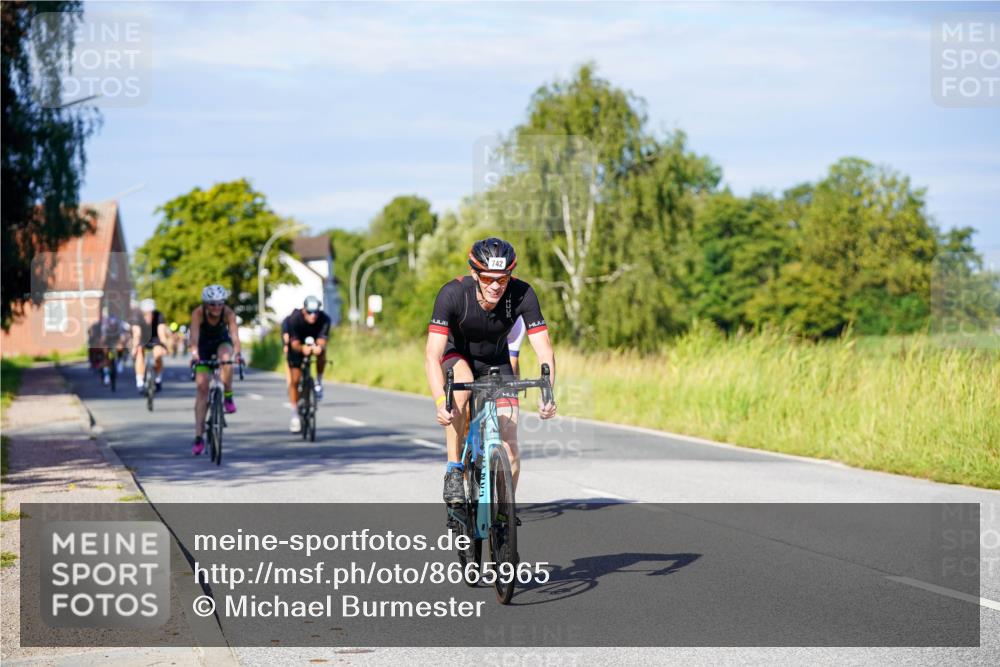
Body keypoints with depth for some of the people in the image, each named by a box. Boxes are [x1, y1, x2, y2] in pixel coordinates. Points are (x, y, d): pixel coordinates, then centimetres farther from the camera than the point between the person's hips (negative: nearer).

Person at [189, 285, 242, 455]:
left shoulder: (228, 313, -27)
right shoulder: (198, 313, -29)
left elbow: (235, 336, -38)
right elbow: (194, 336, -40)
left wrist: (237, 353, -56)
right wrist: (194, 354, -58)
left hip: (222, 342, 0)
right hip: (204, 346, 0)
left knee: (226, 358, -37)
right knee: (202, 387, -11)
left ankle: (228, 397, -15)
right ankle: (199, 437, -10)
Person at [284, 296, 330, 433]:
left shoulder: (324, 319, -30)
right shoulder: (294, 319, -33)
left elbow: (321, 341, -37)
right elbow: (295, 344, -36)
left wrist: (319, 347, -61)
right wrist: (303, 348, -58)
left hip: (314, 341, 1)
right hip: (298, 345, -1)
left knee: (321, 353, -34)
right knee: (294, 380, -7)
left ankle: (319, 383, -10)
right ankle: (295, 415, 4)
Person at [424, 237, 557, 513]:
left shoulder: (522, 294, -28)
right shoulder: (453, 293, -33)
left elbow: (544, 348, -28)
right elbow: (432, 354, -38)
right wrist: (440, 402, -52)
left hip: (497, 362, 2)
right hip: (458, 356, -2)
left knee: (510, 453, -10)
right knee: (460, 387, -38)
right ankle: (454, 470, -24)